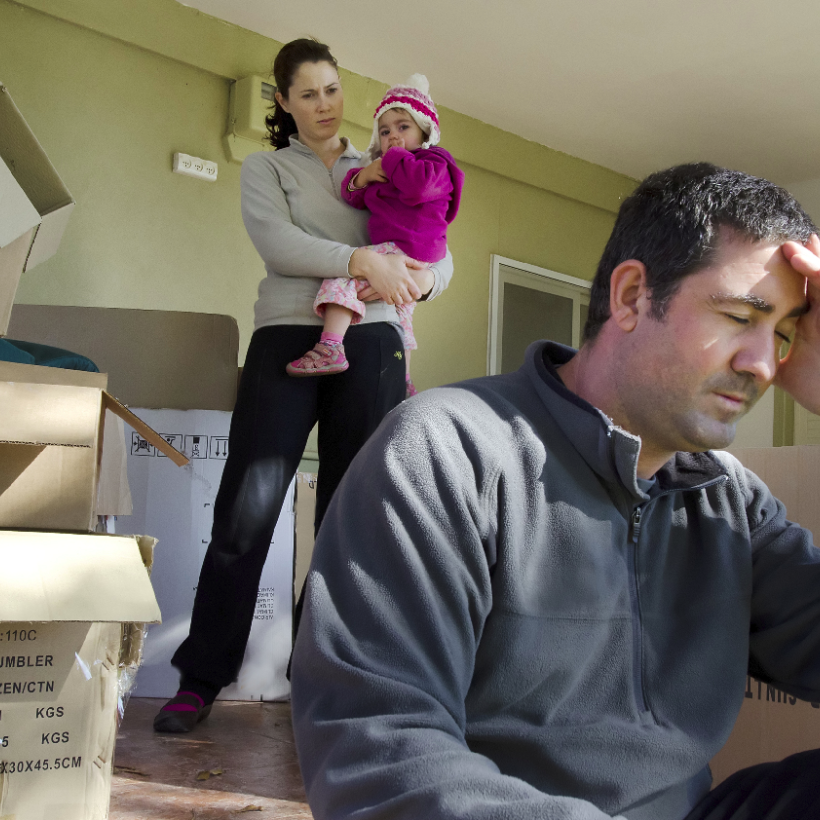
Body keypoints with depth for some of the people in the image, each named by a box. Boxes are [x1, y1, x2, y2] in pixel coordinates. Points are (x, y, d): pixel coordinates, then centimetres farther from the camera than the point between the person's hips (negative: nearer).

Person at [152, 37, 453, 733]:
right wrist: (362, 262, -18)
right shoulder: (266, 169, 14)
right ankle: (201, 678, 3)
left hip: (370, 345, 2)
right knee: (246, 509, -7)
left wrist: (416, 281, -6)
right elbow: (278, 243, -6)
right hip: (287, 339, -2)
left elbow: (441, 259, 17)